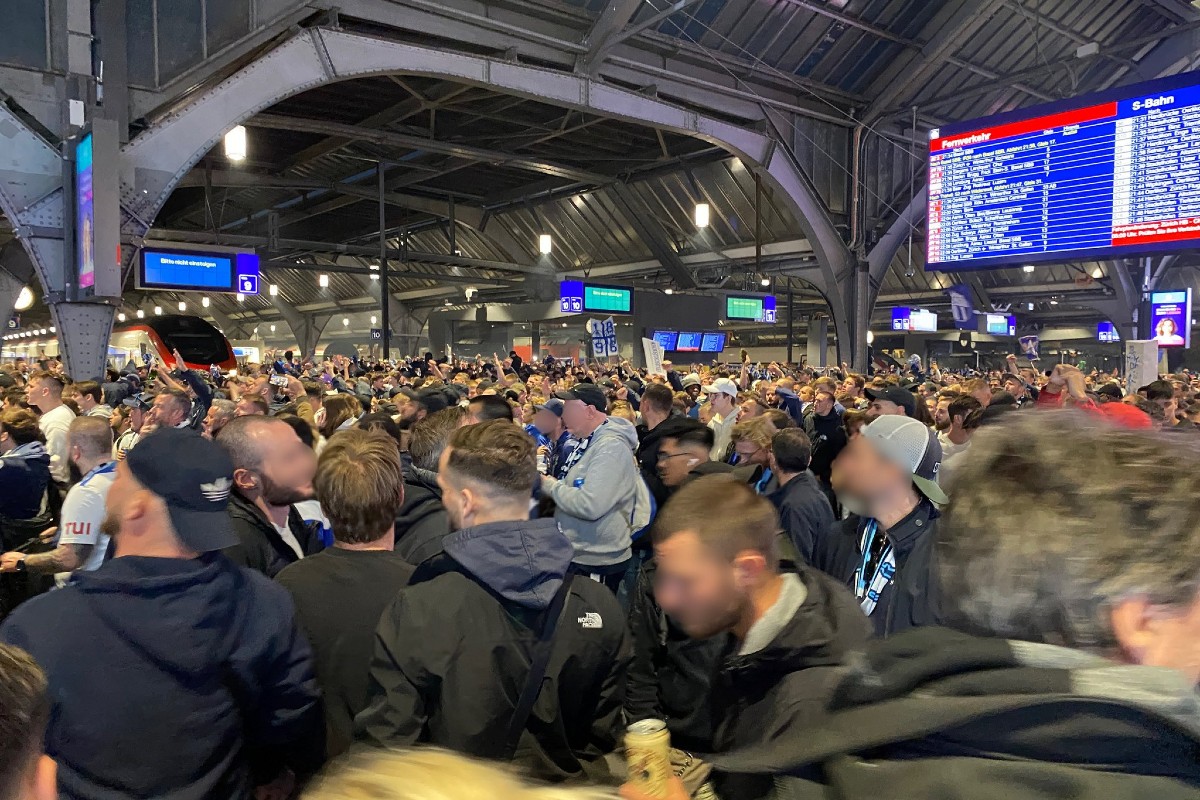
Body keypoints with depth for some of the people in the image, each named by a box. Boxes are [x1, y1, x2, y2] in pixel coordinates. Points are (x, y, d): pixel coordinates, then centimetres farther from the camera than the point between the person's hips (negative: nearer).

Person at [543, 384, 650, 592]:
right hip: (577, 554, 9)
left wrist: (551, 487, -17)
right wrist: (553, 484, 1)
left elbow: (590, 505, -31)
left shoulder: (611, 447, -22)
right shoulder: (588, 441, 8)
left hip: (596, 563, -9)